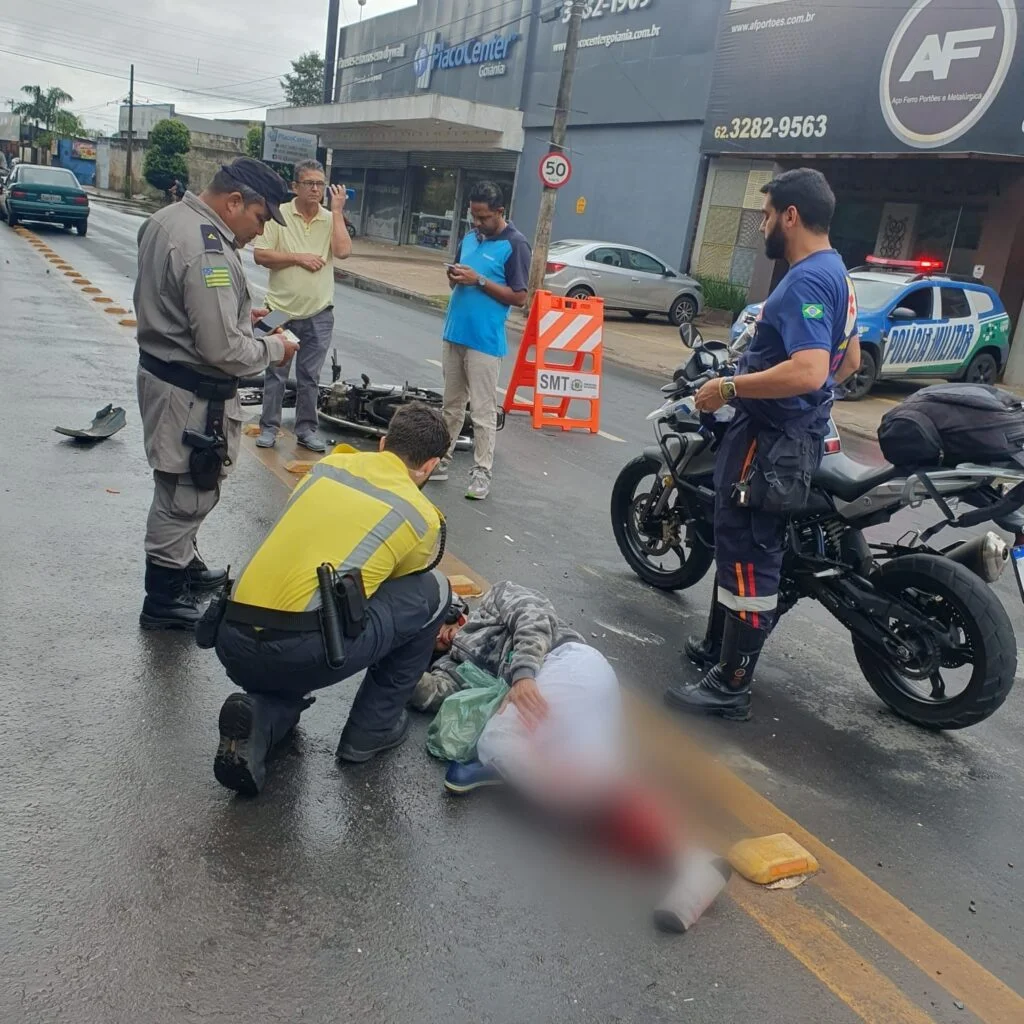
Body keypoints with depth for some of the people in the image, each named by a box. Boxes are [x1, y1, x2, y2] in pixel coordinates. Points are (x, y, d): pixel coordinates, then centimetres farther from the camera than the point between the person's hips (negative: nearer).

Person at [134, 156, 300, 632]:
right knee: (186, 494, 3)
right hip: (191, 393, -10)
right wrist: (273, 348, -9)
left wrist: (237, 311, 10)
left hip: (160, 370, 10)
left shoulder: (167, 218, 6)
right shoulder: (209, 251, -26)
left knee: (181, 489, 24)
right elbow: (224, 351, -26)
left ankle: (183, 563, 42)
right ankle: (164, 600, 16)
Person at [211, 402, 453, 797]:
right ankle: (372, 728, 22)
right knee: (433, 590, 14)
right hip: (302, 653, -5)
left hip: (232, 646, 5)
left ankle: (259, 720, 5)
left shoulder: (327, 465, 19)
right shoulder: (422, 516, 8)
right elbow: (403, 594, 25)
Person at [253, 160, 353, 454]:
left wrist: (337, 211, -11)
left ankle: (306, 428, 21)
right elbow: (261, 255, -9)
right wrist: (298, 258, -15)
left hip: (318, 314, 2)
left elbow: (343, 252, -15)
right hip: (282, 310, -2)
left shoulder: (332, 219, 3)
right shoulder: (278, 215, -4)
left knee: (309, 376, 10)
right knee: (276, 373, 9)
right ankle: (269, 427, 19)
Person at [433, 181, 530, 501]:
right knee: (451, 404, 15)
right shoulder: (469, 239, 12)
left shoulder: (515, 245, -8)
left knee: (483, 411, -3)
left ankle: (482, 472, 3)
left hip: (485, 341, -7)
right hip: (454, 334, 7)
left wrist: (479, 280, -18)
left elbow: (519, 297, -12)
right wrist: (454, 278, -4)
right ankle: (442, 459, 25)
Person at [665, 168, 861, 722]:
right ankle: (718, 646, 36)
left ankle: (730, 685, 5)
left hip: (771, 442, -11)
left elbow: (808, 371, -32)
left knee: (748, 556, -5)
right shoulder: (834, 272, 13)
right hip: (795, 433, 11)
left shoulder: (806, 280, -20)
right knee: (738, 544, 21)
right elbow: (849, 359, 23)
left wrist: (728, 388, -23)